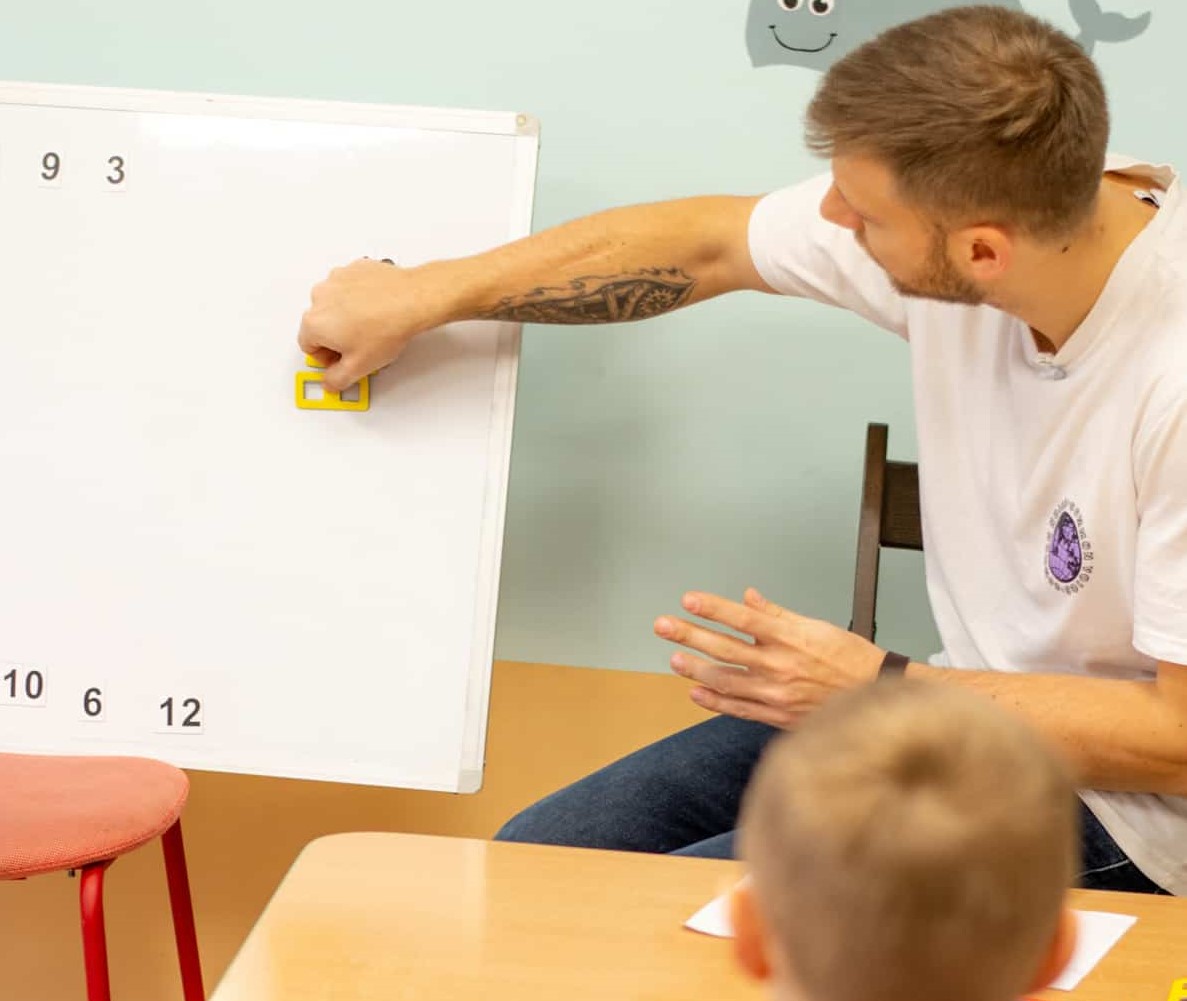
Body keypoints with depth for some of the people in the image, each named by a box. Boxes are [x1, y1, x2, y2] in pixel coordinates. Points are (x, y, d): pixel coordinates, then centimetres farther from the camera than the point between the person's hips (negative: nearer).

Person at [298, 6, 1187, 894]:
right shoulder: (963, 208, -11)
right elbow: (702, 246, 5)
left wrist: (877, 690, -22)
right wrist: (420, 296, 9)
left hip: (1108, 799, -7)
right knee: (530, 865, 0)